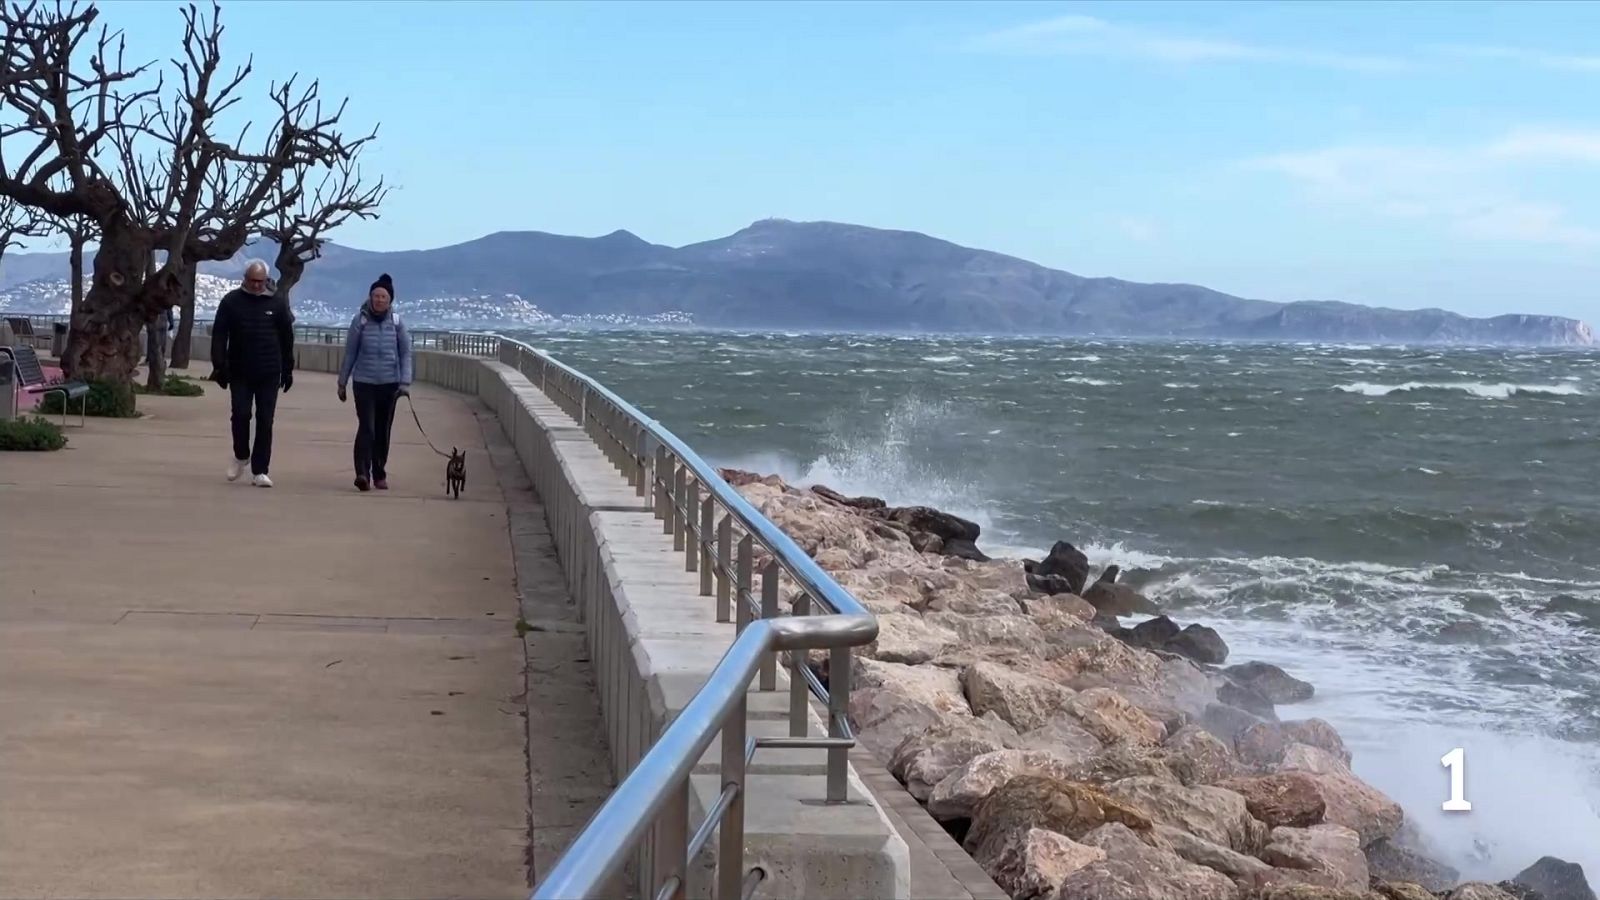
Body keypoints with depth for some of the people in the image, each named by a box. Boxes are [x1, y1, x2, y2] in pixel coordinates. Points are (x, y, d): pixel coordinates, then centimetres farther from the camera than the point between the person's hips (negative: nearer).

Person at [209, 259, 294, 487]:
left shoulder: (277, 303, 4)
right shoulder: (231, 301, 1)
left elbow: (287, 338, 10)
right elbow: (219, 335, 0)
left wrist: (288, 369, 8)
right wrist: (219, 366, -7)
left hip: (269, 374, 1)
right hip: (240, 372, 0)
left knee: (265, 421, -1)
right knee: (241, 414, -7)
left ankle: (259, 471, 4)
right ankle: (241, 456, 21)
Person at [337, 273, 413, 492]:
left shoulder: (396, 322, 0)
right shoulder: (360, 320, -3)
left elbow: (406, 353, 3)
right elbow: (350, 353, 3)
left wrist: (405, 382, -7)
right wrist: (342, 383, 6)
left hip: (389, 383, 2)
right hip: (364, 382, -2)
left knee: (383, 430, 10)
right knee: (366, 427, -14)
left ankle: (379, 474, 21)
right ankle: (362, 473, -21)